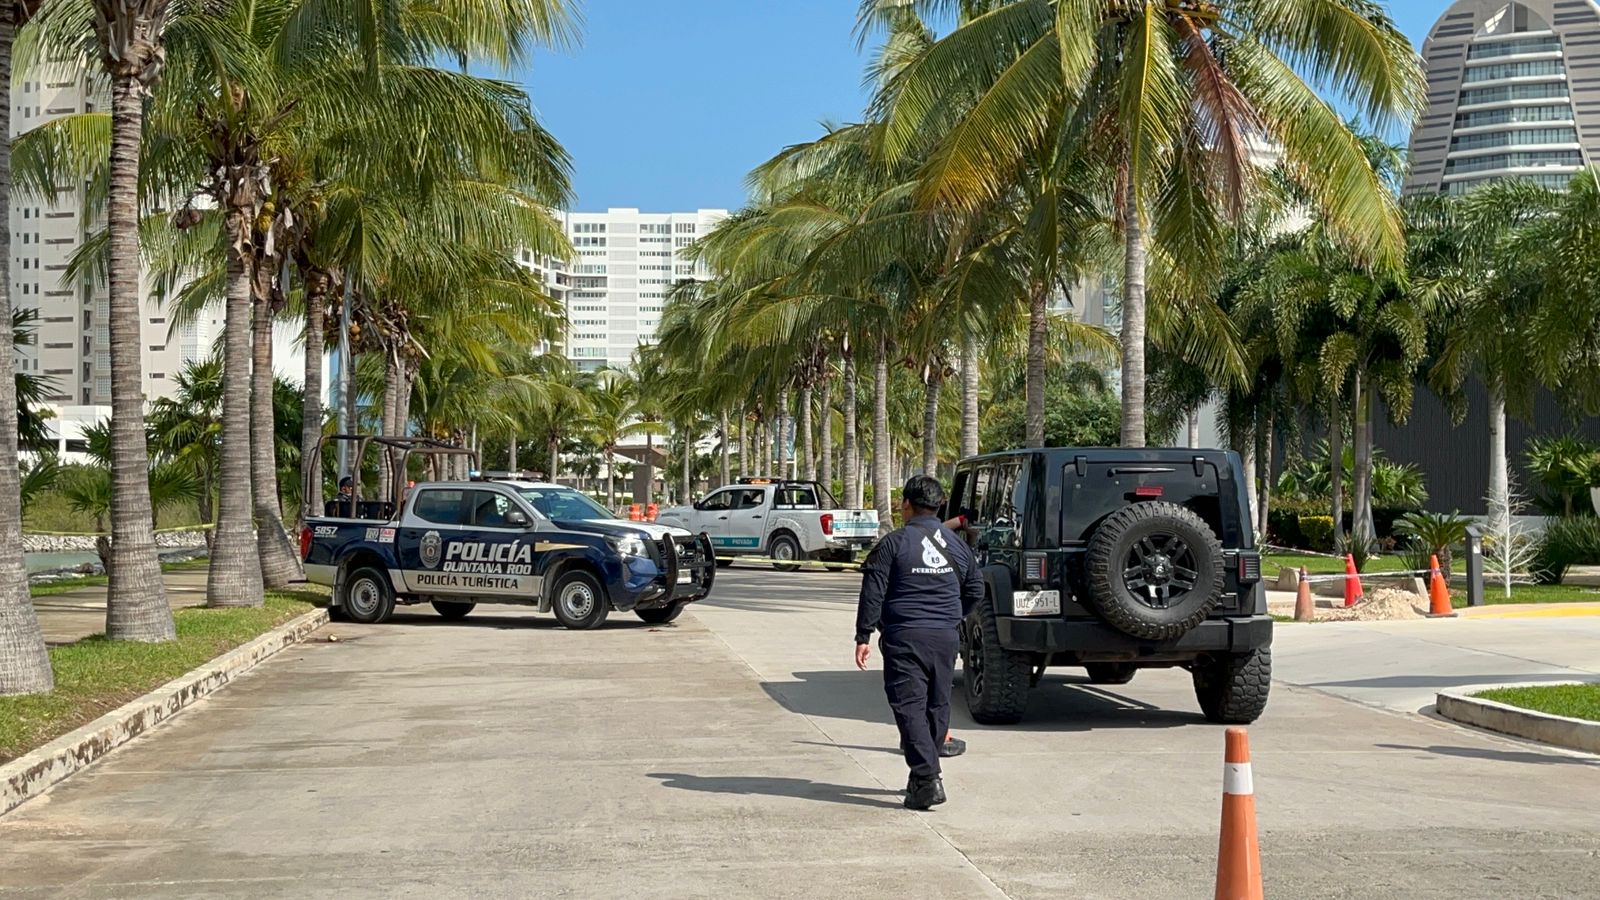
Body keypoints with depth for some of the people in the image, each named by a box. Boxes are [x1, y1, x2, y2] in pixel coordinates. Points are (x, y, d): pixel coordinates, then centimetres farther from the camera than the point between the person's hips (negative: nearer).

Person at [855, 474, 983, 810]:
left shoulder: (895, 543, -6)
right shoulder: (955, 543, 10)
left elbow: (872, 594, -8)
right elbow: (975, 589, 18)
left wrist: (863, 637, -3)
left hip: (904, 637, -5)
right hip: (945, 638, 5)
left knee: (909, 707, -5)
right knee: (937, 706, 14)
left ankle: (927, 779, -15)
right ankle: (923, 777, 23)